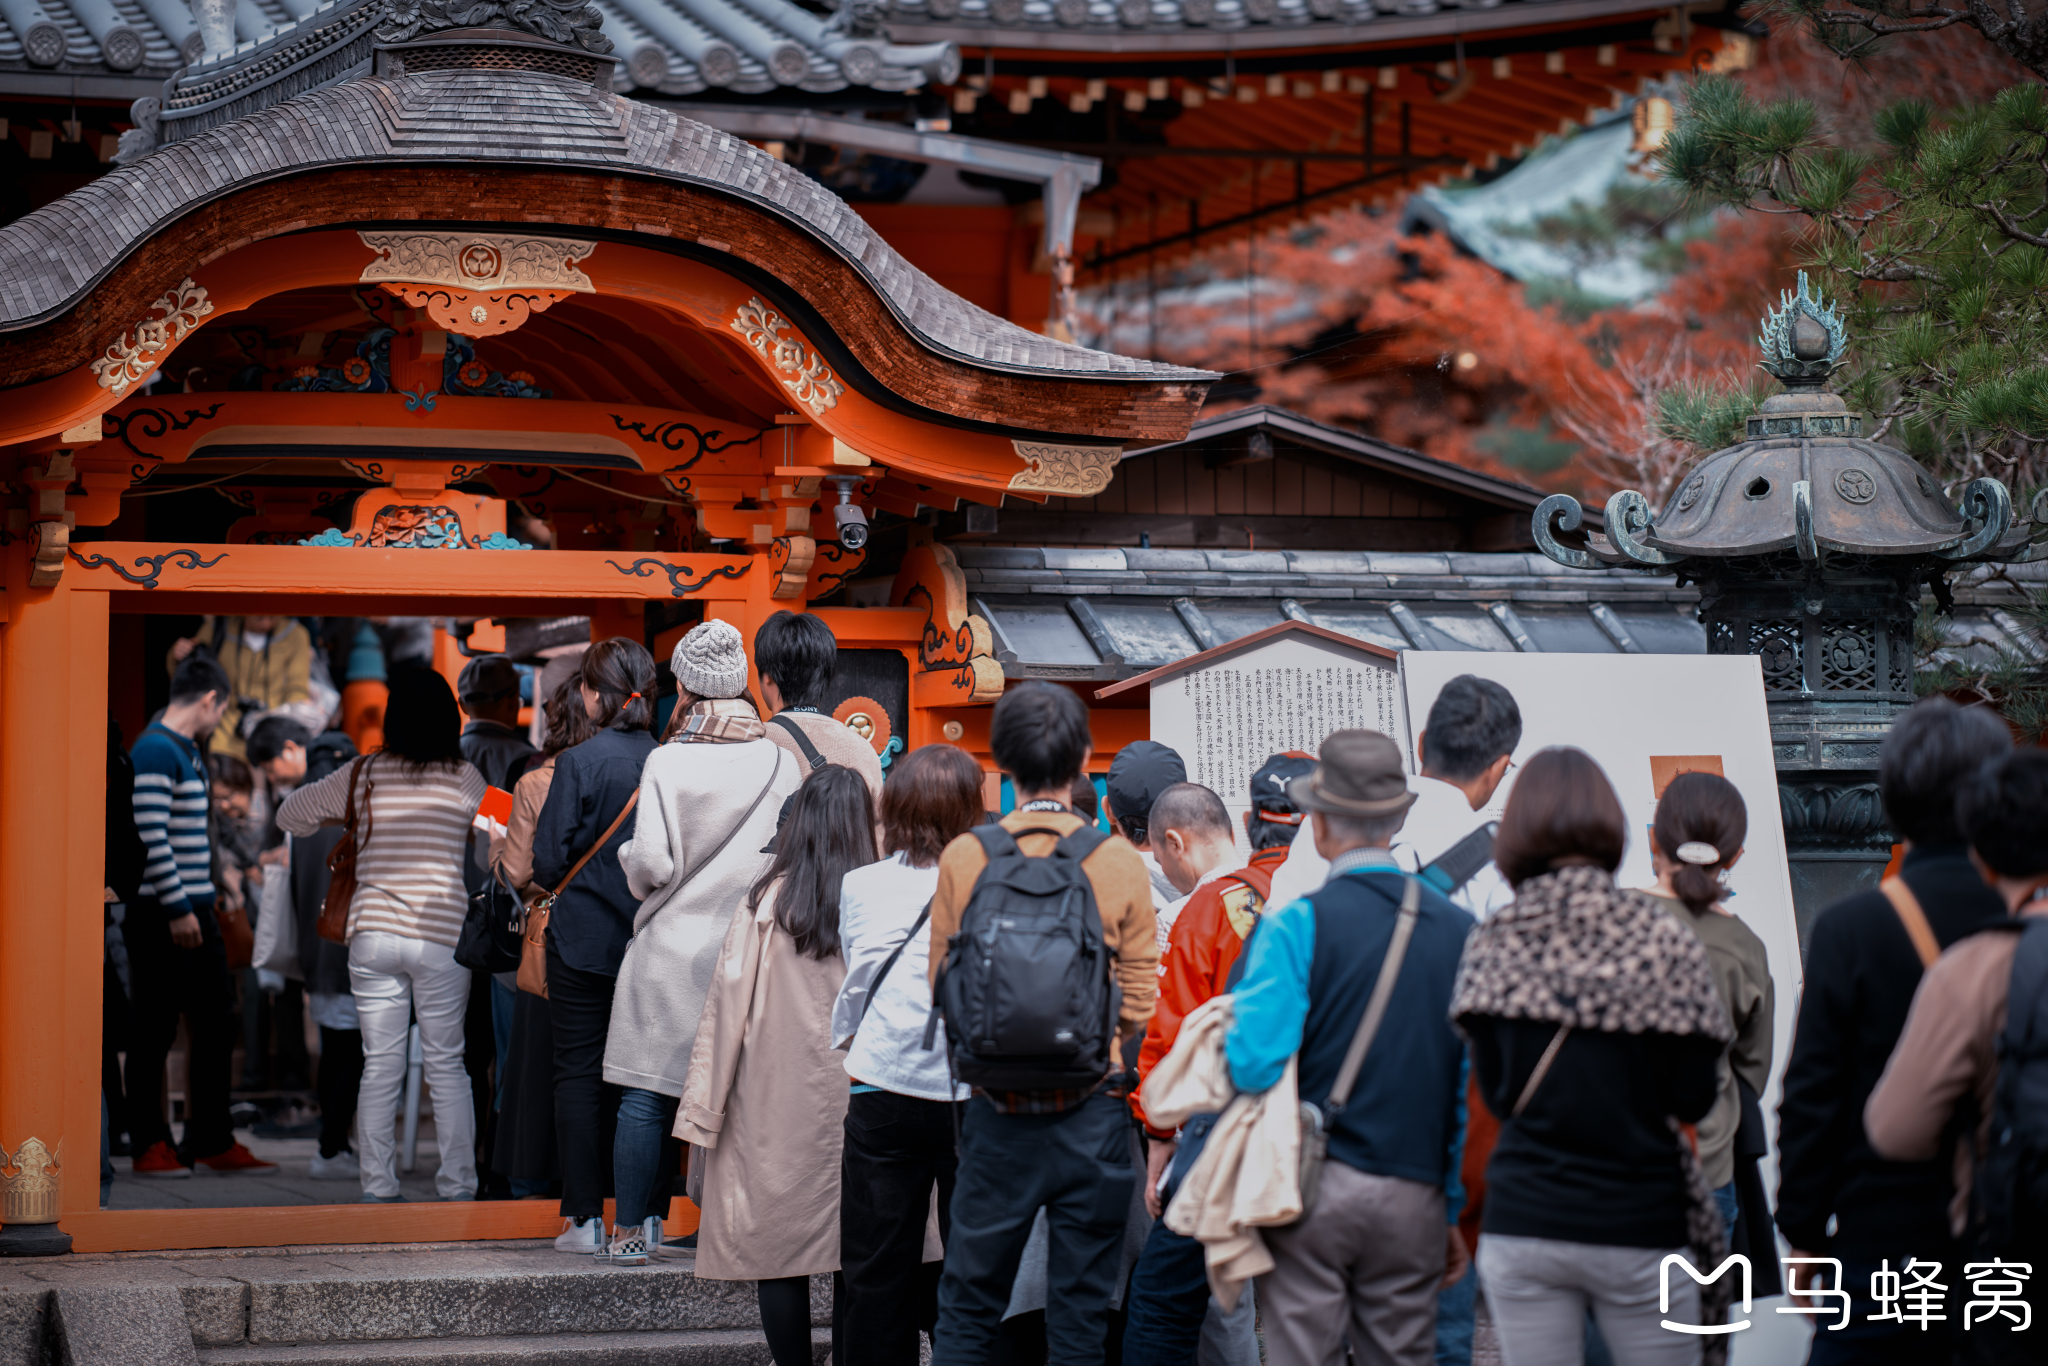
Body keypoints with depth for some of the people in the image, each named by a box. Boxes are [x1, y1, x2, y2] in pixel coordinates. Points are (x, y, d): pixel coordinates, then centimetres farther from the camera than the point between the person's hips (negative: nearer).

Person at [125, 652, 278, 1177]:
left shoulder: (189, 750, 17)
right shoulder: (155, 749, -14)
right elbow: (152, 836, -21)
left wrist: (199, 904, 17)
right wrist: (176, 908, -21)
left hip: (196, 910, 10)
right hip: (162, 915, -10)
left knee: (215, 1024, 10)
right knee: (154, 1032, -1)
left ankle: (213, 1141, 15)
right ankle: (150, 1145, 6)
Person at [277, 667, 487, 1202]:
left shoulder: (362, 776, 3)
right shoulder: (465, 778, -1)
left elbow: (290, 814, 15)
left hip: (373, 933, 1)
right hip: (443, 935, -1)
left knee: (379, 1065, 6)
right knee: (446, 1064, 7)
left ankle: (377, 1188, 8)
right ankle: (458, 1187, 7)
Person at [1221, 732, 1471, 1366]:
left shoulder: (1297, 924, -8)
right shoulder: (1460, 929, 3)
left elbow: (1254, 1063, -17)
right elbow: (1474, 1088, 6)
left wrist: (1228, 1030, 6)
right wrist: (1456, 1211, 14)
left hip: (1313, 1188, -3)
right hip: (1415, 1196, 3)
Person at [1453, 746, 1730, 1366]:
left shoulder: (1492, 943, -1)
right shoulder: (1664, 940, -7)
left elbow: (1495, 1089, 3)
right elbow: (1694, 1097, -3)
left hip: (1521, 1222, 2)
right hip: (1639, 1225, -2)